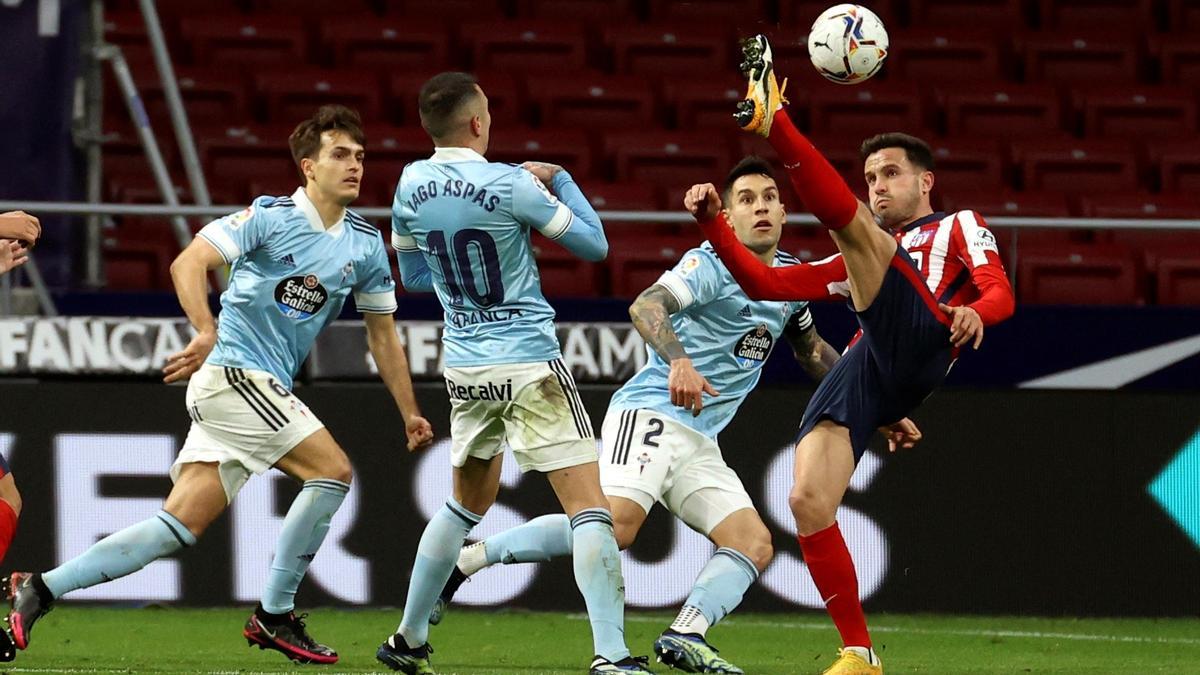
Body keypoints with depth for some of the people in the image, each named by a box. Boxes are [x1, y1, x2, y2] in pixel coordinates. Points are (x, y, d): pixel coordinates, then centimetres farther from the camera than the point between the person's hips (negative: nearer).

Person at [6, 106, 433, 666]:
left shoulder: (366, 245, 12)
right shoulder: (270, 216, -8)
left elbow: (382, 332, 21)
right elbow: (188, 263, -17)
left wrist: (409, 411, 19)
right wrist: (207, 331, -32)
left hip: (268, 388, 7)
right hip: (233, 372, -7)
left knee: (182, 523, 1)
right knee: (332, 469, -16)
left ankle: (41, 589, 4)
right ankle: (275, 615, -6)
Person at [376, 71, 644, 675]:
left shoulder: (411, 186, 2)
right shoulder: (510, 184, -14)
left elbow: (412, 275, 18)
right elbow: (594, 244, -3)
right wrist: (558, 179, 9)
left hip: (464, 369, 6)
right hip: (529, 365, -6)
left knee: (467, 502, 25)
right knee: (589, 507, -6)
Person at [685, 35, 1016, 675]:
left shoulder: (958, 227, 24)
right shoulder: (859, 263, 39)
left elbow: (998, 290, 4)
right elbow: (764, 283, 33)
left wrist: (975, 312, -21)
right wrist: (712, 224, 19)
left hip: (920, 345, -5)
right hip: (861, 372, 5)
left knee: (852, 225, -15)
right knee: (807, 501, -13)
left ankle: (772, 119, -38)